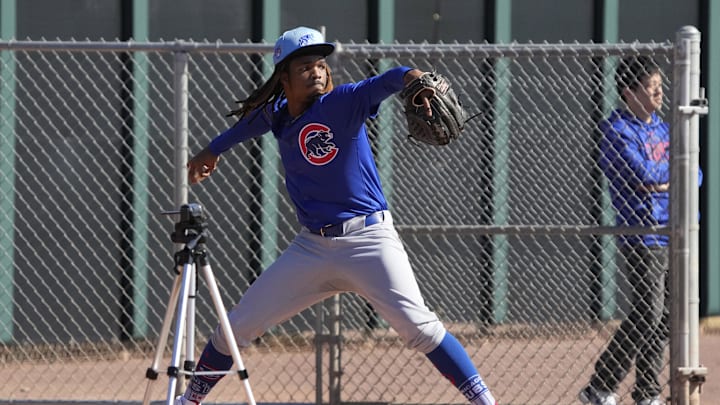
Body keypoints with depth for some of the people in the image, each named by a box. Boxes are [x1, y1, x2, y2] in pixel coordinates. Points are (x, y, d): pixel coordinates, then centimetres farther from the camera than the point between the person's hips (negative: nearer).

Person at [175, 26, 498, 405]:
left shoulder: (341, 103, -12)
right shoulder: (275, 115, 5)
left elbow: (384, 83, -31)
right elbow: (248, 122, 30)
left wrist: (413, 76, -52)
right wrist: (213, 150, 44)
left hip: (368, 241, -5)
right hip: (312, 245, 5)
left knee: (418, 326, -20)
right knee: (238, 324, 8)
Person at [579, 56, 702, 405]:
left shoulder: (662, 128, 17)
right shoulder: (617, 130, -7)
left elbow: (694, 175, 12)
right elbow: (644, 173, -21)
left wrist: (664, 182, -8)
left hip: (673, 235, 8)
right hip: (642, 237, -8)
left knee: (665, 318, 7)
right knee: (648, 314, -13)